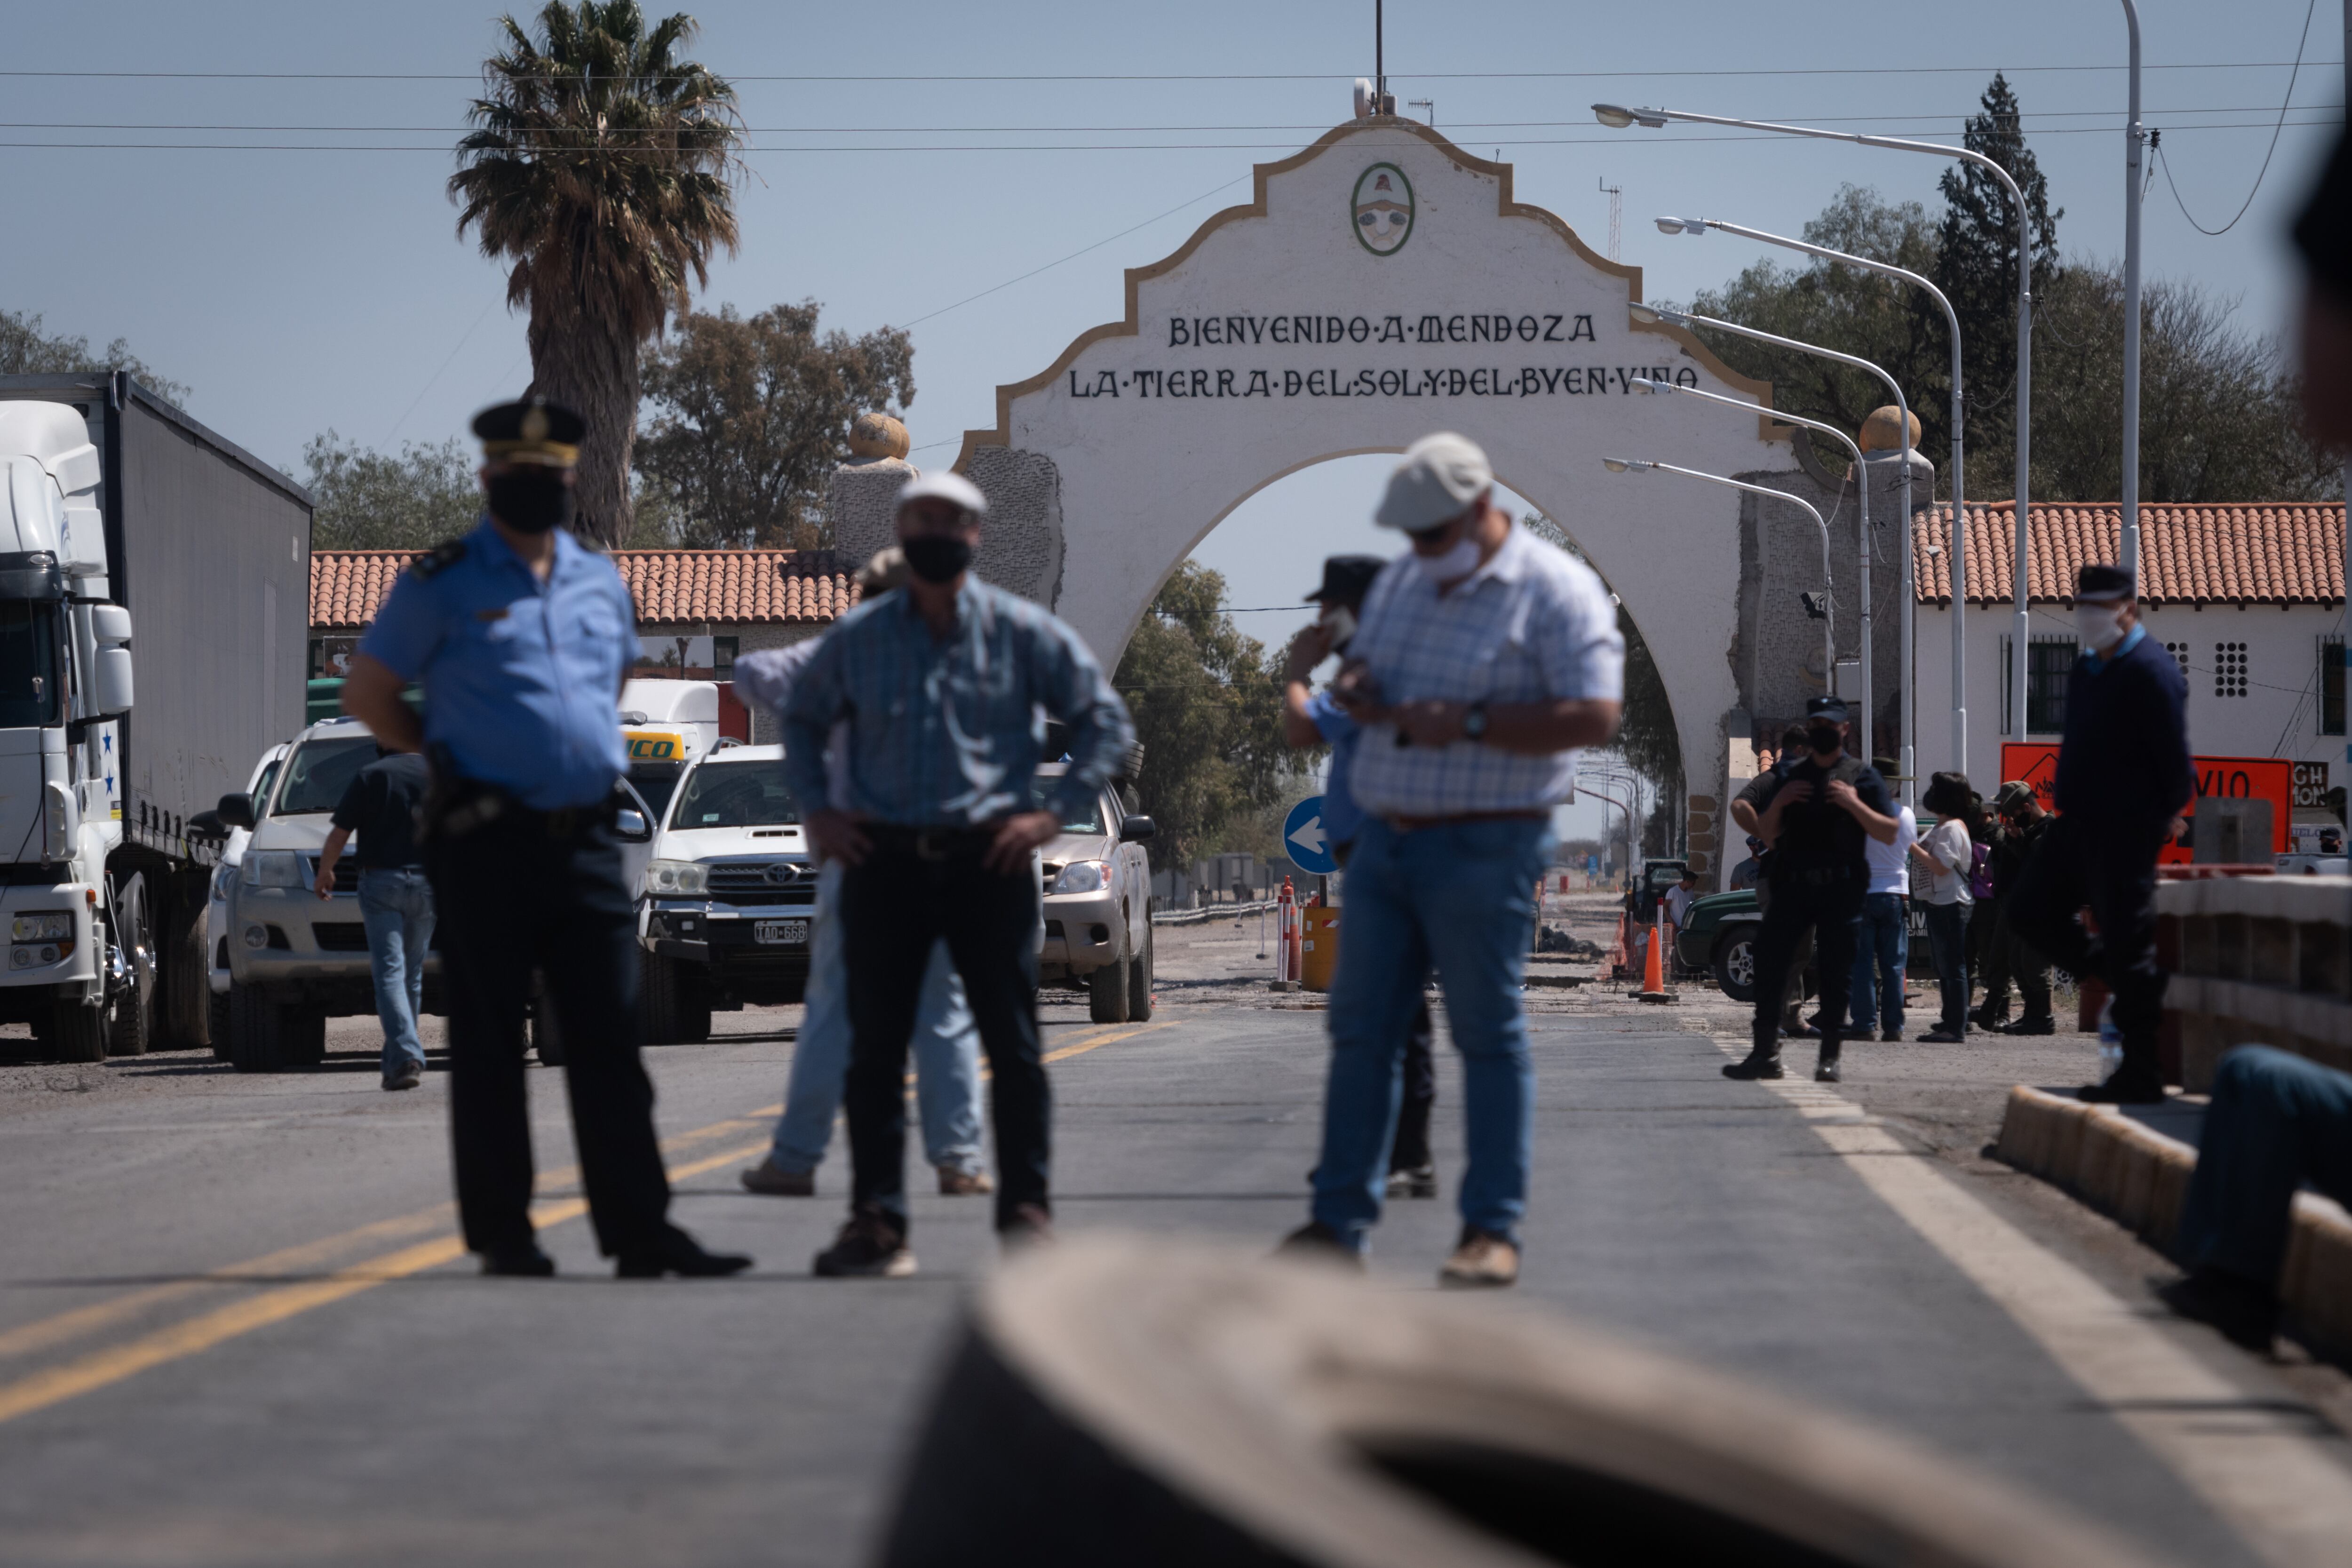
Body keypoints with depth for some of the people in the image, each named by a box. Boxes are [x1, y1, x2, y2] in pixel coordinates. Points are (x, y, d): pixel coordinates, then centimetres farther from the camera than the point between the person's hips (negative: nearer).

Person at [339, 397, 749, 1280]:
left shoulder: (601, 584, 15)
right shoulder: (442, 586, 0)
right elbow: (366, 695, 5)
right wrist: (450, 754, 6)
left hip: (585, 838, 4)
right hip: (487, 843, -4)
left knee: (609, 1041, 0)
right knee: (489, 1046, 1)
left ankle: (640, 1231, -1)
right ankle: (501, 1234, 7)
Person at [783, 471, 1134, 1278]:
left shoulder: (1022, 632, 4)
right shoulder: (859, 637, 9)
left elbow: (1105, 718, 8)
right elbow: (801, 719, 24)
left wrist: (1055, 811, -1)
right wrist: (817, 811, 11)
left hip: (987, 858, -1)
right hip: (884, 860, 2)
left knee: (1013, 1044, -2)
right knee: (875, 1049, 0)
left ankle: (1026, 1210, 5)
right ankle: (877, 1220, 3)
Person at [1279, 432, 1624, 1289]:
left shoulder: (1553, 590, -9)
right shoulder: (1400, 582, 15)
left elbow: (1593, 716, -18)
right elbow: (1362, 661, 29)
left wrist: (1469, 724, -22)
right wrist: (1354, 688, 3)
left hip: (1483, 851, -7)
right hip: (1384, 839, 7)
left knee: (1489, 1036, -2)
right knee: (1360, 1029, 6)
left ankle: (1493, 1231, 3)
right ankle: (1339, 1220, 11)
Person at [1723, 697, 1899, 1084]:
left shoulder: (1862, 776, 7)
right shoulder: (1788, 777, 15)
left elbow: (1889, 834, 1)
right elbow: (1767, 833, 15)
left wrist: (1854, 805, -11)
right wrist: (1778, 802, -3)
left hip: (1841, 888, -3)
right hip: (1792, 886, 3)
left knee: (1836, 975, -2)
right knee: (1769, 965, -4)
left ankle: (1830, 1057, 2)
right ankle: (1764, 1053, 0)